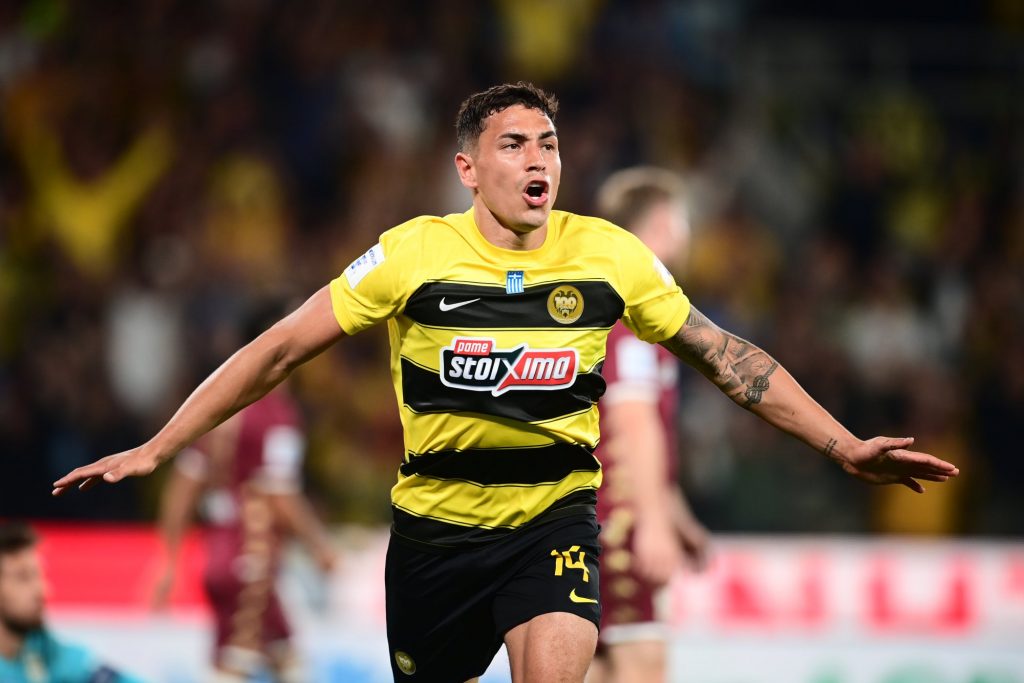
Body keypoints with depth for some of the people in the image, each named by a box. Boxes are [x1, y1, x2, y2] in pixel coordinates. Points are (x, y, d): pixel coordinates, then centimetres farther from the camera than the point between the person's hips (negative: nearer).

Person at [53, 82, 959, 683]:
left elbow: (723, 355, 6)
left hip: (554, 517, 0)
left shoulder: (609, 256, -4)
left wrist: (844, 445, 2)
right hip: (435, 522, 0)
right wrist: (156, 449, -7)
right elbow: (280, 351, -4)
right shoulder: (413, 254, -9)